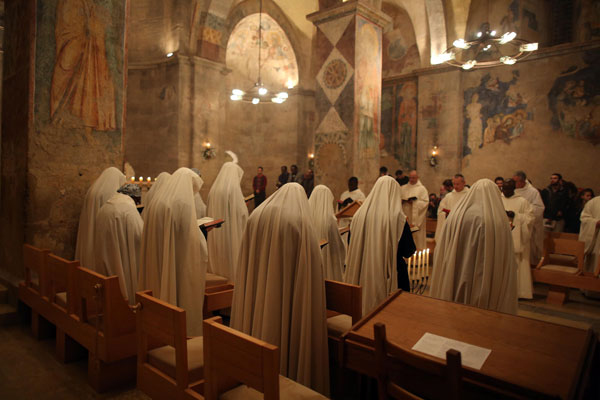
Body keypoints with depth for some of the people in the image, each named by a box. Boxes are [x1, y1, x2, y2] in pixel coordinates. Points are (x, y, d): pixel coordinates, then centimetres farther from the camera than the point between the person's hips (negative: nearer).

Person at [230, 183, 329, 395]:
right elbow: (309, 271, -9)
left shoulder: (256, 216, 4)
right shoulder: (301, 221, -9)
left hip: (256, 297, 5)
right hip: (288, 299, -4)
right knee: (288, 336, 8)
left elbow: (245, 266, 10)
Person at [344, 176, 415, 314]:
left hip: (363, 273, 4)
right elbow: (408, 251, -9)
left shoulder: (360, 214, -5)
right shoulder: (397, 216, -15)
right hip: (390, 275, -4)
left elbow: (352, 244, 6)